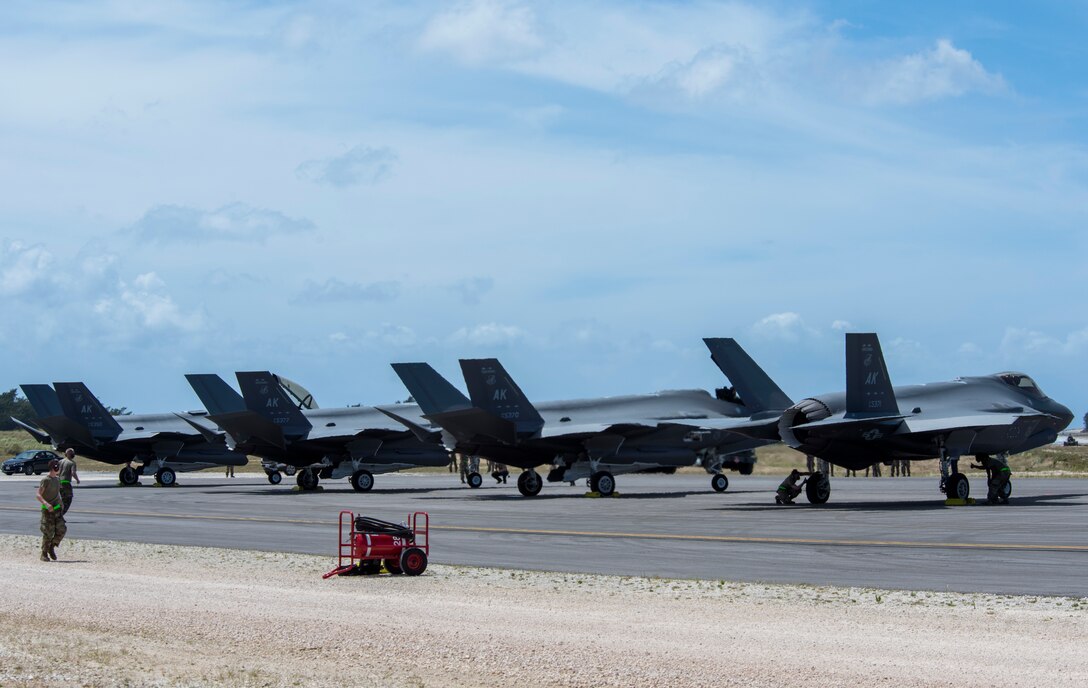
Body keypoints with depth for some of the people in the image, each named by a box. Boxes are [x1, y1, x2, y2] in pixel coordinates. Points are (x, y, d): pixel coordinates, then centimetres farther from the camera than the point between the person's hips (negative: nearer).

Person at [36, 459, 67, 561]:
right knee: (48, 533, -5)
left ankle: (52, 547, 13)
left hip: (57, 509, 6)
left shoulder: (57, 479, 11)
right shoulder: (45, 480, -12)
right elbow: (38, 495, -18)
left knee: (62, 529, -6)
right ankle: (44, 554, 7)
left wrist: (61, 502, 26)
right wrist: (46, 504, -32)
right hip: (47, 510, -6)